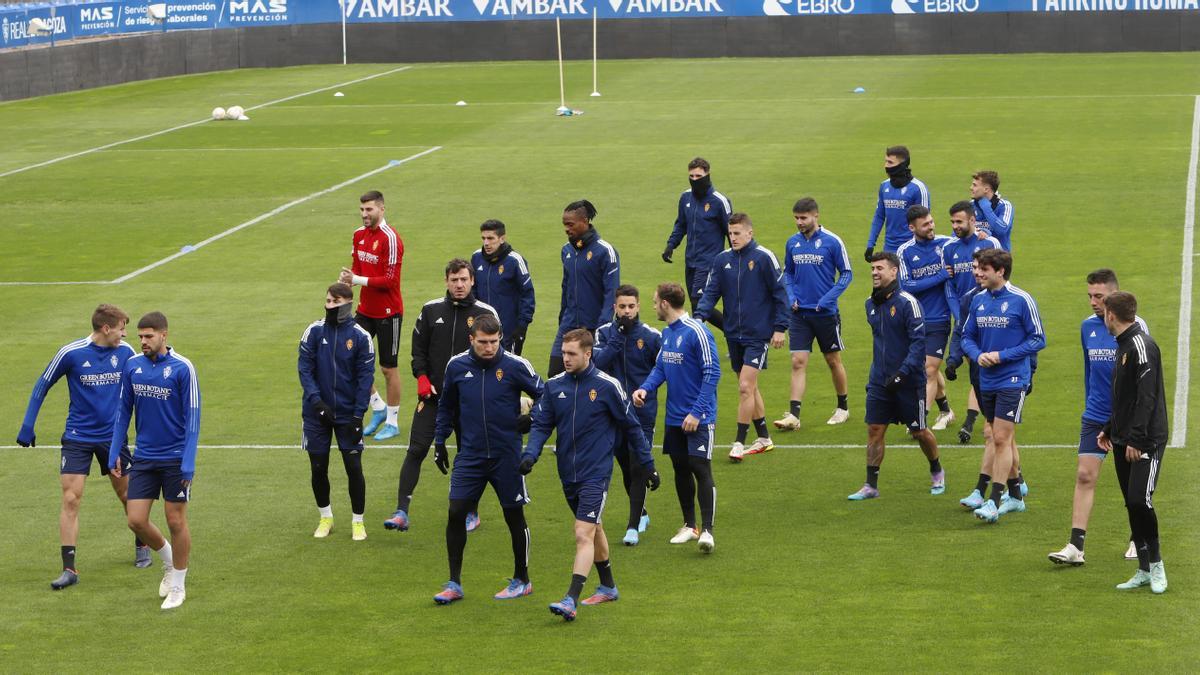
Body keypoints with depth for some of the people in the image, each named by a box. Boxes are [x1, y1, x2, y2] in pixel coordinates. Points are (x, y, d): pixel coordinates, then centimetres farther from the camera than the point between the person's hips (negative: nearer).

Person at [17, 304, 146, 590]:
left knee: (127, 495, 14)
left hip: (113, 436, 3)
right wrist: (27, 428, -2)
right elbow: (42, 386, -1)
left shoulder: (125, 352, -4)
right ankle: (69, 569, -6)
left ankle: (142, 546, 39)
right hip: (77, 438, -2)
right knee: (70, 500, -9)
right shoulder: (71, 353, -13)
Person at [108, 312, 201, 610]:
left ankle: (178, 586, 20)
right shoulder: (132, 366, 2)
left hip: (175, 459, -4)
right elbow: (123, 411, 11)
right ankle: (168, 561, 29)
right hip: (143, 457, 4)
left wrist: (188, 463, -15)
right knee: (137, 521, 0)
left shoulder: (182, 368, -12)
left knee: (176, 521, 4)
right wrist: (114, 453, 6)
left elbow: (192, 417, -11)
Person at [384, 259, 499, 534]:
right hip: (433, 394, 1)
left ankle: (471, 513, 21)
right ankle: (402, 512, -6)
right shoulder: (431, 310, 5)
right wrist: (422, 377, -4)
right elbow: (418, 347, 10)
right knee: (416, 450, -6)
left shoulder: (486, 313, -1)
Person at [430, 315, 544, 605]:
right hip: (470, 455, 2)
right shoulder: (456, 366, 1)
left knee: (514, 516, 6)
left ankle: (522, 580, 23)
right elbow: (446, 406, 15)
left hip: (507, 455, -2)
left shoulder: (515, 365, -9)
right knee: (456, 513, -5)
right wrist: (439, 442, 14)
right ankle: (454, 583, 5)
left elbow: (543, 395, 1)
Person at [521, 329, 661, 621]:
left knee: (584, 534, -15)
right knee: (593, 530, 20)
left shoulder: (607, 386, -9)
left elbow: (631, 425, 0)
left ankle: (571, 600, -22)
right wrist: (530, 454, -13)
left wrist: (647, 463, 3)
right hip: (568, 474, 6)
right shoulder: (554, 385, 3)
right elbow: (541, 424, 5)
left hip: (595, 474, -6)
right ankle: (608, 587, 35)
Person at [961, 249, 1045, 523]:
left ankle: (994, 502, -10)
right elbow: (967, 336, 14)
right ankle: (1015, 496, 25)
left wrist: (1002, 355, -15)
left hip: (1012, 380, -6)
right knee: (1004, 439, 14)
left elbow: (1038, 340, -7)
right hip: (987, 382, 6)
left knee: (1001, 439, -11)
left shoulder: (1022, 300, -10)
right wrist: (977, 355, -8)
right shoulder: (978, 300, 6)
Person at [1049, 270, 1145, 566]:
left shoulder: (1134, 326, -10)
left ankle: (1138, 540, 26)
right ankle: (1075, 547, -10)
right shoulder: (1087, 326, 5)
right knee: (1084, 476, -6)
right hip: (1095, 416, 4)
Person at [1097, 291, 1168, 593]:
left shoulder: (1141, 345, -14)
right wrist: (1109, 430, 22)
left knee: (1140, 500, -16)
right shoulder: (1123, 346, 16)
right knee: (1132, 504, 8)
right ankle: (1144, 570, 12)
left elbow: (1146, 396, -20)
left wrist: (1136, 438, -23)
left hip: (1146, 442, -9)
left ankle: (1156, 564, -2)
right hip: (1123, 442, 9)